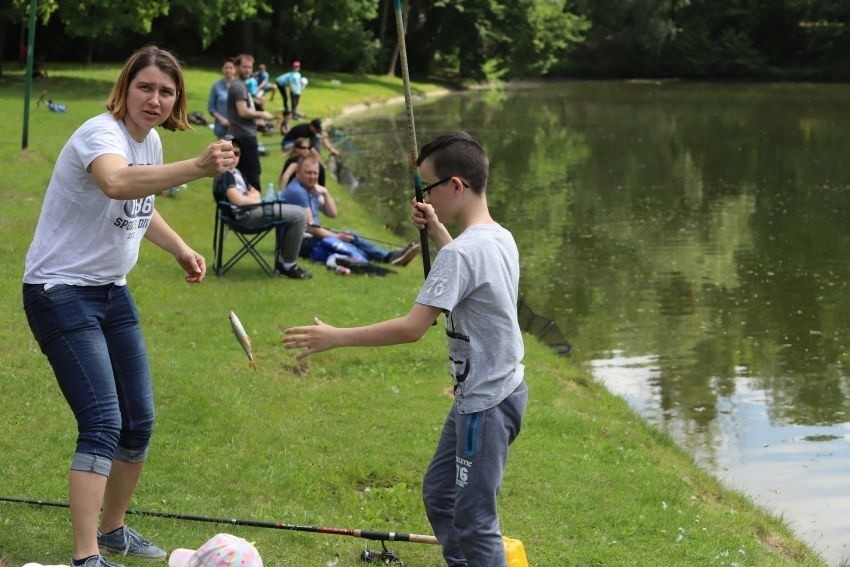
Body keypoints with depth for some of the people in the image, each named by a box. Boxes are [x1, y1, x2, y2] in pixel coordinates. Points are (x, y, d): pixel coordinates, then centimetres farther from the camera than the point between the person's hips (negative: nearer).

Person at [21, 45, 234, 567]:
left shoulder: (151, 140, 4)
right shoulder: (102, 134, -23)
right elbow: (117, 182, -49)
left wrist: (181, 250, 8)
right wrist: (197, 167, -63)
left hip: (112, 291, 9)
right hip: (61, 291, -9)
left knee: (139, 421, 13)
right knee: (103, 422, -19)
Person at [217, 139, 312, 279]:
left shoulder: (235, 172, 20)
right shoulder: (224, 175, -13)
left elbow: (255, 193, 21)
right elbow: (238, 200, -25)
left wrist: (253, 197, -4)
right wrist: (258, 199, -7)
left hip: (251, 210, 11)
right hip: (245, 216, -11)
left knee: (295, 212, 25)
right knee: (298, 215, -16)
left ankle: (283, 260, 22)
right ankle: (288, 265, -8)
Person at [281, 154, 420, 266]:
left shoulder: (310, 189, 13)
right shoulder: (297, 191, -18)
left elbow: (332, 214, 11)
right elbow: (309, 227, -21)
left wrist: (325, 193, -3)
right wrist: (336, 236, -14)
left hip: (313, 235, 10)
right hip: (301, 241, -10)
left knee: (350, 236, -1)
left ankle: (390, 256, -17)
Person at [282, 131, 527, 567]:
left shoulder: (460, 253, -23)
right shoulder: (500, 238, 5)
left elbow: (413, 327, -28)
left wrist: (334, 337, -22)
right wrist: (437, 233, 19)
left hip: (486, 405, -10)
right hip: (499, 389, 10)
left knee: (474, 522, -4)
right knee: (439, 494, 21)